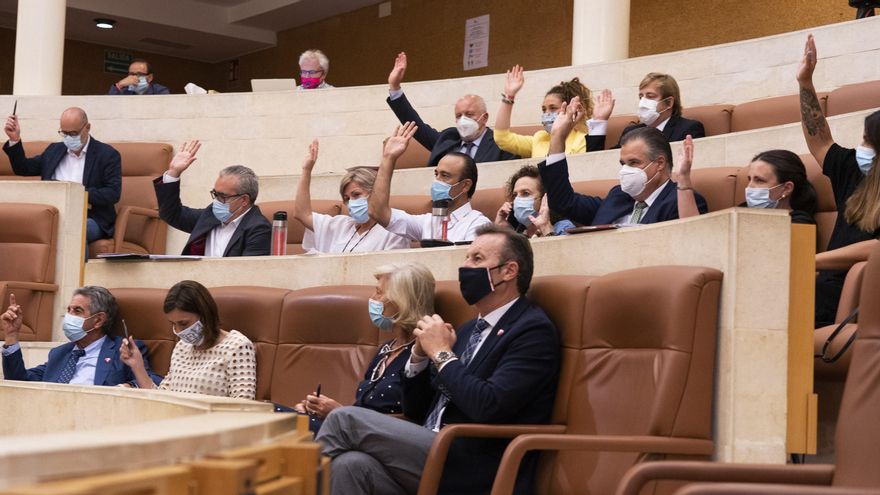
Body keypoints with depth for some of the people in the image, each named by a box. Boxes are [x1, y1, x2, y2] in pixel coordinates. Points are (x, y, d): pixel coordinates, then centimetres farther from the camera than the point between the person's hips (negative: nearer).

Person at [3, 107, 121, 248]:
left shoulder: (107, 154, 4)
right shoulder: (54, 150, 20)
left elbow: (113, 194, -5)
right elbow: (23, 169, 24)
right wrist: (15, 140, 10)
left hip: (89, 218, -4)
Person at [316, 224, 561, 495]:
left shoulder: (533, 330, -5)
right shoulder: (468, 331, 21)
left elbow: (489, 407, -20)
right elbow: (416, 411, 22)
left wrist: (442, 353, -8)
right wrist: (420, 354, 5)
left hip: (472, 472, -7)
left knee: (345, 420, -16)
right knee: (351, 465, -24)